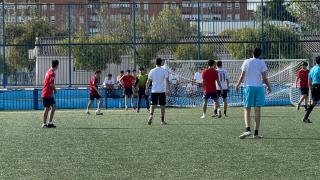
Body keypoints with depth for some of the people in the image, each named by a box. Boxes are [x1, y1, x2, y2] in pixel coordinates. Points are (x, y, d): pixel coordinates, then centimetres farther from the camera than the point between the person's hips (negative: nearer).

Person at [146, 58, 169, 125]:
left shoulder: (152, 71, 0)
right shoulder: (164, 71, -3)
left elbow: (148, 81, 1)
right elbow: (167, 81, -7)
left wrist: (146, 89, 10)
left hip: (154, 90, 1)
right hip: (162, 90, -1)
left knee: (152, 104, 6)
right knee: (162, 105, 6)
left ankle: (151, 115, -20)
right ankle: (162, 120, 7)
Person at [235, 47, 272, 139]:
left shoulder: (246, 62, 3)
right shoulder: (262, 63, 0)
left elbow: (242, 76, 3)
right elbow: (264, 78, -2)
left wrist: (237, 85, 19)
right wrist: (269, 86, 14)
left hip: (248, 87, 0)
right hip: (259, 87, 0)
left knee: (247, 110, 4)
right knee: (257, 111, 2)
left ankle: (247, 130, -14)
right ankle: (256, 133, 2)